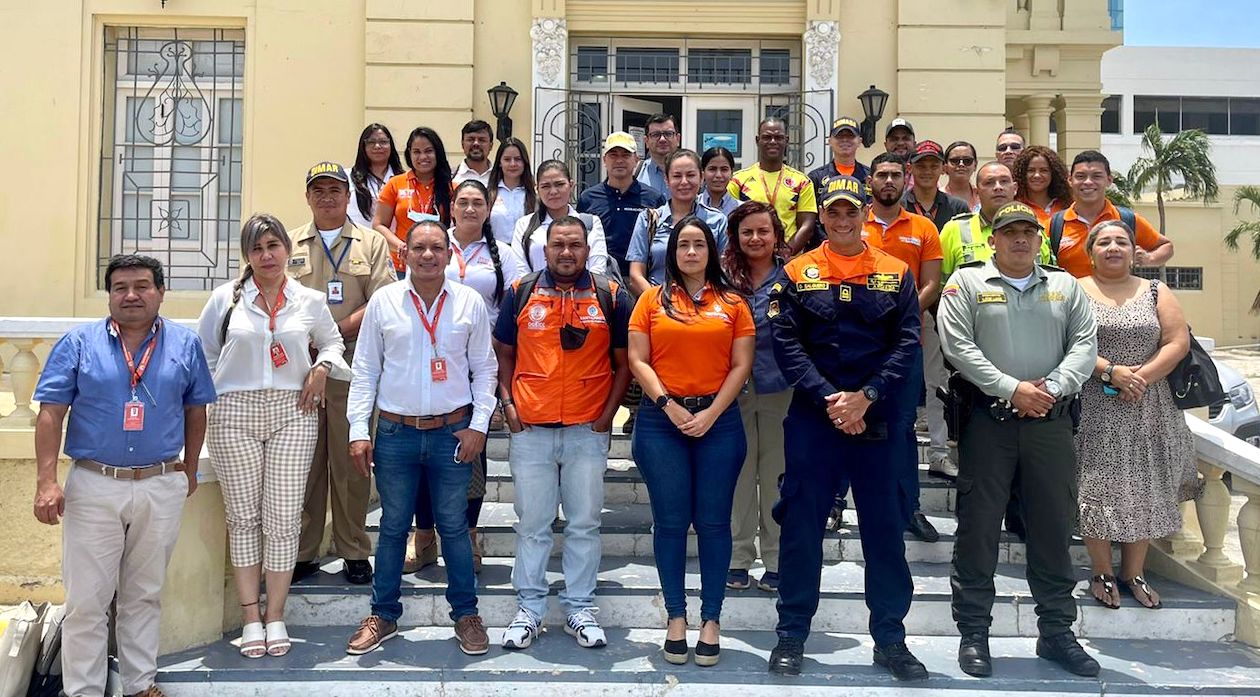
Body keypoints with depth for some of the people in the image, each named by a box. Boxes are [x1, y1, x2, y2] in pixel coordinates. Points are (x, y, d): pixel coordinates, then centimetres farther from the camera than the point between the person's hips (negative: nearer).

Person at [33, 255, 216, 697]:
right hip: (94, 486, -1)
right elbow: (51, 415, -3)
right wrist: (46, 482, -11)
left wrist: (189, 471, 15)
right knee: (87, 599, 4)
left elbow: (195, 411, 12)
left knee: (145, 595, 14)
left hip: (163, 488, 2)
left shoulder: (185, 344, 4)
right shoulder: (78, 343, -1)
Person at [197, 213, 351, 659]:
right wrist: (209, 393, 6)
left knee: (283, 518, -1)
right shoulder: (225, 297, 5)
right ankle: (251, 618, 13)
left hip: (292, 413, 0)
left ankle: (275, 616, 11)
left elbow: (332, 342, 21)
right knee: (243, 516, 4)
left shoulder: (310, 301, 7)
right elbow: (204, 353, 13)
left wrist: (322, 366, 2)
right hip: (235, 413, 0)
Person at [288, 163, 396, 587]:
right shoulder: (290, 244, 15)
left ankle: (355, 552, 12)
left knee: (351, 461, 2)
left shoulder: (371, 243, 9)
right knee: (303, 460, 5)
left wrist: (339, 330, -14)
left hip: (352, 365, -2)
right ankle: (302, 552, 15)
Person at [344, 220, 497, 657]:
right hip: (395, 432, 1)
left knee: (454, 527, 8)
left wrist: (478, 425, -2)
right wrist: (358, 432, -2)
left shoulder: (470, 303, 1)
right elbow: (365, 370, 3)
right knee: (392, 528, 10)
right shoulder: (383, 302, 1)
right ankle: (383, 615, 24)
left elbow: (484, 369, 6)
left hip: (452, 432, 0)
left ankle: (466, 614, 21)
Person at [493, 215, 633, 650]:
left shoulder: (611, 297, 3)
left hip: (587, 431, 0)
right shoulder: (520, 293, 5)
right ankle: (529, 609, 19)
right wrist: (507, 404, -1)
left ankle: (580, 609, 20)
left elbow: (623, 363, 6)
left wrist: (607, 414, -3)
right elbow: (504, 354, 11)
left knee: (585, 524, 7)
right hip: (530, 429, 1)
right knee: (532, 524, 8)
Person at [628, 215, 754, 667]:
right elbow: (638, 360, 0)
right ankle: (676, 616, 16)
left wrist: (711, 413, -9)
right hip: (662, 420, 0)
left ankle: (711, 618, 14)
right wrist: (669, 405, -10)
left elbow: (741, 365, 2)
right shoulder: (652, 300, 6)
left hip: (718, 419, 0)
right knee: (671, 522, 4)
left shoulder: (732, 303, 6)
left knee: (713, 522, 3)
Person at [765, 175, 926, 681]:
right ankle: (792, 635, 17)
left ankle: (890, 637, 20)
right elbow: (786, 344, -4)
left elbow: (907, 344, 0)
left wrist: (865, 397, -12)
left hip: (881, 418, 1)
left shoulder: (896, 273, 7)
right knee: (802, 524, 3)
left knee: (886, 525, 7)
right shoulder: (797, 273, 4)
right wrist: (828, 398, -14)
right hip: (813, 416, -1)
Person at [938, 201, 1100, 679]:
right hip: (988, 419, -3)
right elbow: (958, 346, -8)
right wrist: (1012, 389, -14)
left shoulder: (1065, 286, 14)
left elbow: (1084, 344, 5)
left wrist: (1052, 387, -12)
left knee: (1054, 526, 9)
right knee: (978, 527, 1)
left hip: (1052, 421, 3)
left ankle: (1056, 631, 22)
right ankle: (973, 632, 11)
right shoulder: (967, 283, 3)